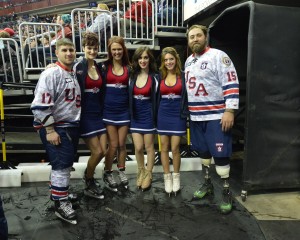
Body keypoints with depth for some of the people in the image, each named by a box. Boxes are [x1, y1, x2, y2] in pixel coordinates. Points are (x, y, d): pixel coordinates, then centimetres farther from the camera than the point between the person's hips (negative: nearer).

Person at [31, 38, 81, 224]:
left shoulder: (74, 75, 13)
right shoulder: (51, 73, -15)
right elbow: (41, 104, -21)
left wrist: (77, 124, 21)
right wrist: (50, 130, -21)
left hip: (72, 126, 9)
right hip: (56, 127, -8)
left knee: (67, 163, 17)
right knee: (62, 163, -6)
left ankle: (60, 191, 36)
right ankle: (61, 203, 8)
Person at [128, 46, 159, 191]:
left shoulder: (154, 77, -6)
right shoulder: (132, 76, 4)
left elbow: (157, 97, -3)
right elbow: (129, 96, 10)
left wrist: (155, 116, -7)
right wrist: (129, 113, 6)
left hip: (148, 115, -3)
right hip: (135, 116, 3)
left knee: (149, 147, 6)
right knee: (138, 147, 3)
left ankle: (148, 174, 23)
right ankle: (141, 171, 27)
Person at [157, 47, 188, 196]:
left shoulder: (183, 76, -1)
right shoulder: (160, 77, 6)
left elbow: (187, 96, 0)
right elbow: (156, 97, 10)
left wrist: (186, 114, -8)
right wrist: (155, 115, 6)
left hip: (178, 116, -2)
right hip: (163, 115, 2)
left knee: (175, 148, -1)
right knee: (164, 148, 6)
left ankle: (176, 177, 19)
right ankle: (167, 178, 19)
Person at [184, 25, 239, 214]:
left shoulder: (218, 56, -9)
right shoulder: (189, 61, 14)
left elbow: (231, 84, -15)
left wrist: (229, 111, -22)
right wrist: (187, 110, 20)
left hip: (216, 116, -7)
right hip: (196, 116, 7)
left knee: (220, 154, -3)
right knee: (203, 151, 16)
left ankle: (227, 192, 13)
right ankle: (208, 184, 33)